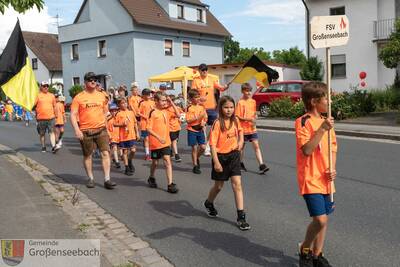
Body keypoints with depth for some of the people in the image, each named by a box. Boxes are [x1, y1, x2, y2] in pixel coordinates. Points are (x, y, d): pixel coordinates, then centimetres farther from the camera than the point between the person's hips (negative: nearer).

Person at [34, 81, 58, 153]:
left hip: (51, 117, 2)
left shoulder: (52, 95, 11)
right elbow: (34, 105, 0)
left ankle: (53, 147, -14)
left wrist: (55, 115, 15)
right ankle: (43, 147, 19)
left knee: (52, 132, -8)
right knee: (42, 134, 8)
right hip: (41, 118, -1)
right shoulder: (38, 95, 0)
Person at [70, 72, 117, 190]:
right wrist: (77, 130, -15)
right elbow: (73, 115, -5)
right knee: (87, 155, 10)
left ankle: (107, 180, -4)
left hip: (101, 129, 2)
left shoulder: (101, 96, 8)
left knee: (105, 153, -7)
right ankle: (90, 178, 25)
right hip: (86, 131, -2)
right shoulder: (79, 97, -3)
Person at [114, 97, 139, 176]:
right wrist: (122, 124, -15)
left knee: (133, 150, -5)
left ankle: (130, 161, 24)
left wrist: (137, 133, 11)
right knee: (125, 151, 5)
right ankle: (127, 168, 14)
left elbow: (135, 123, 13)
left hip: (132, 135, 2)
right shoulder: (119, 114, -2)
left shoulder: (131, 112, 8)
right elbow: (115, 124, -1)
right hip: (123, 136, -2)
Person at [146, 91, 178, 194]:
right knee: (155, 162, 13)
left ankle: (170, 184, -6)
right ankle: (152, 178, 38)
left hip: (166, 142, 4)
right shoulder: (153, 113, -13)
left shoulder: (164, 111, 5)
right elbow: (149, 129, -19)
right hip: (155, 143, -4)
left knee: (167, 161, -5)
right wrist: (158, 137, -26)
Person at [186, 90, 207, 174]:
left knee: (203, 147, -1)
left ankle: (197, 158, 30)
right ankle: (195, 166, 13)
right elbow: (188, 120, -15)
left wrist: (204, 123, -8)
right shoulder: (190, 108, -9)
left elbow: (205, 118, 13)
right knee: (194, 148, 2)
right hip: (192, 130, -4)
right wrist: (197, 118, -22)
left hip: (200, 129, 4)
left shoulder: (201, 107, 5)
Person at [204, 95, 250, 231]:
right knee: (218, 186, 13)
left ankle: (241, 216, 0)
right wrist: (216, 162, -23)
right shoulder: (218, 123, -16)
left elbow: (240, 130, 25)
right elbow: (212, 144, -19)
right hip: (221, 156, -4)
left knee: (237, 184, -4)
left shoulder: (235, 120, 0)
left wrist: (241, 140, 6)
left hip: (233, 155, 4)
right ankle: (209, 203, 43)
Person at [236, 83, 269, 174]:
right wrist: (249, 119, -22)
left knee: (256, 146, -4)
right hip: (243, 129, -4)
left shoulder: (253, 101, 7)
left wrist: (255, 117, -6)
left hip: (252, 128, 4)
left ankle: (261, 165, -8)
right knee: (242, 146, 12)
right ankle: (240, 163, 29)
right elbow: (237, 116, -13)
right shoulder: (240, 103, -9)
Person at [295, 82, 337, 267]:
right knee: (320, 220, -13)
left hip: (325, 179, 7)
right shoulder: (303, 122, -12)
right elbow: (306, 150, -22)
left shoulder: (326, 121, 10)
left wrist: (332, 169, 0)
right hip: (310, 179, -7)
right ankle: (305, 250, 13)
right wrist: (322, 129, -26)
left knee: (322, 219, 12)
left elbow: (332, 148, 16)